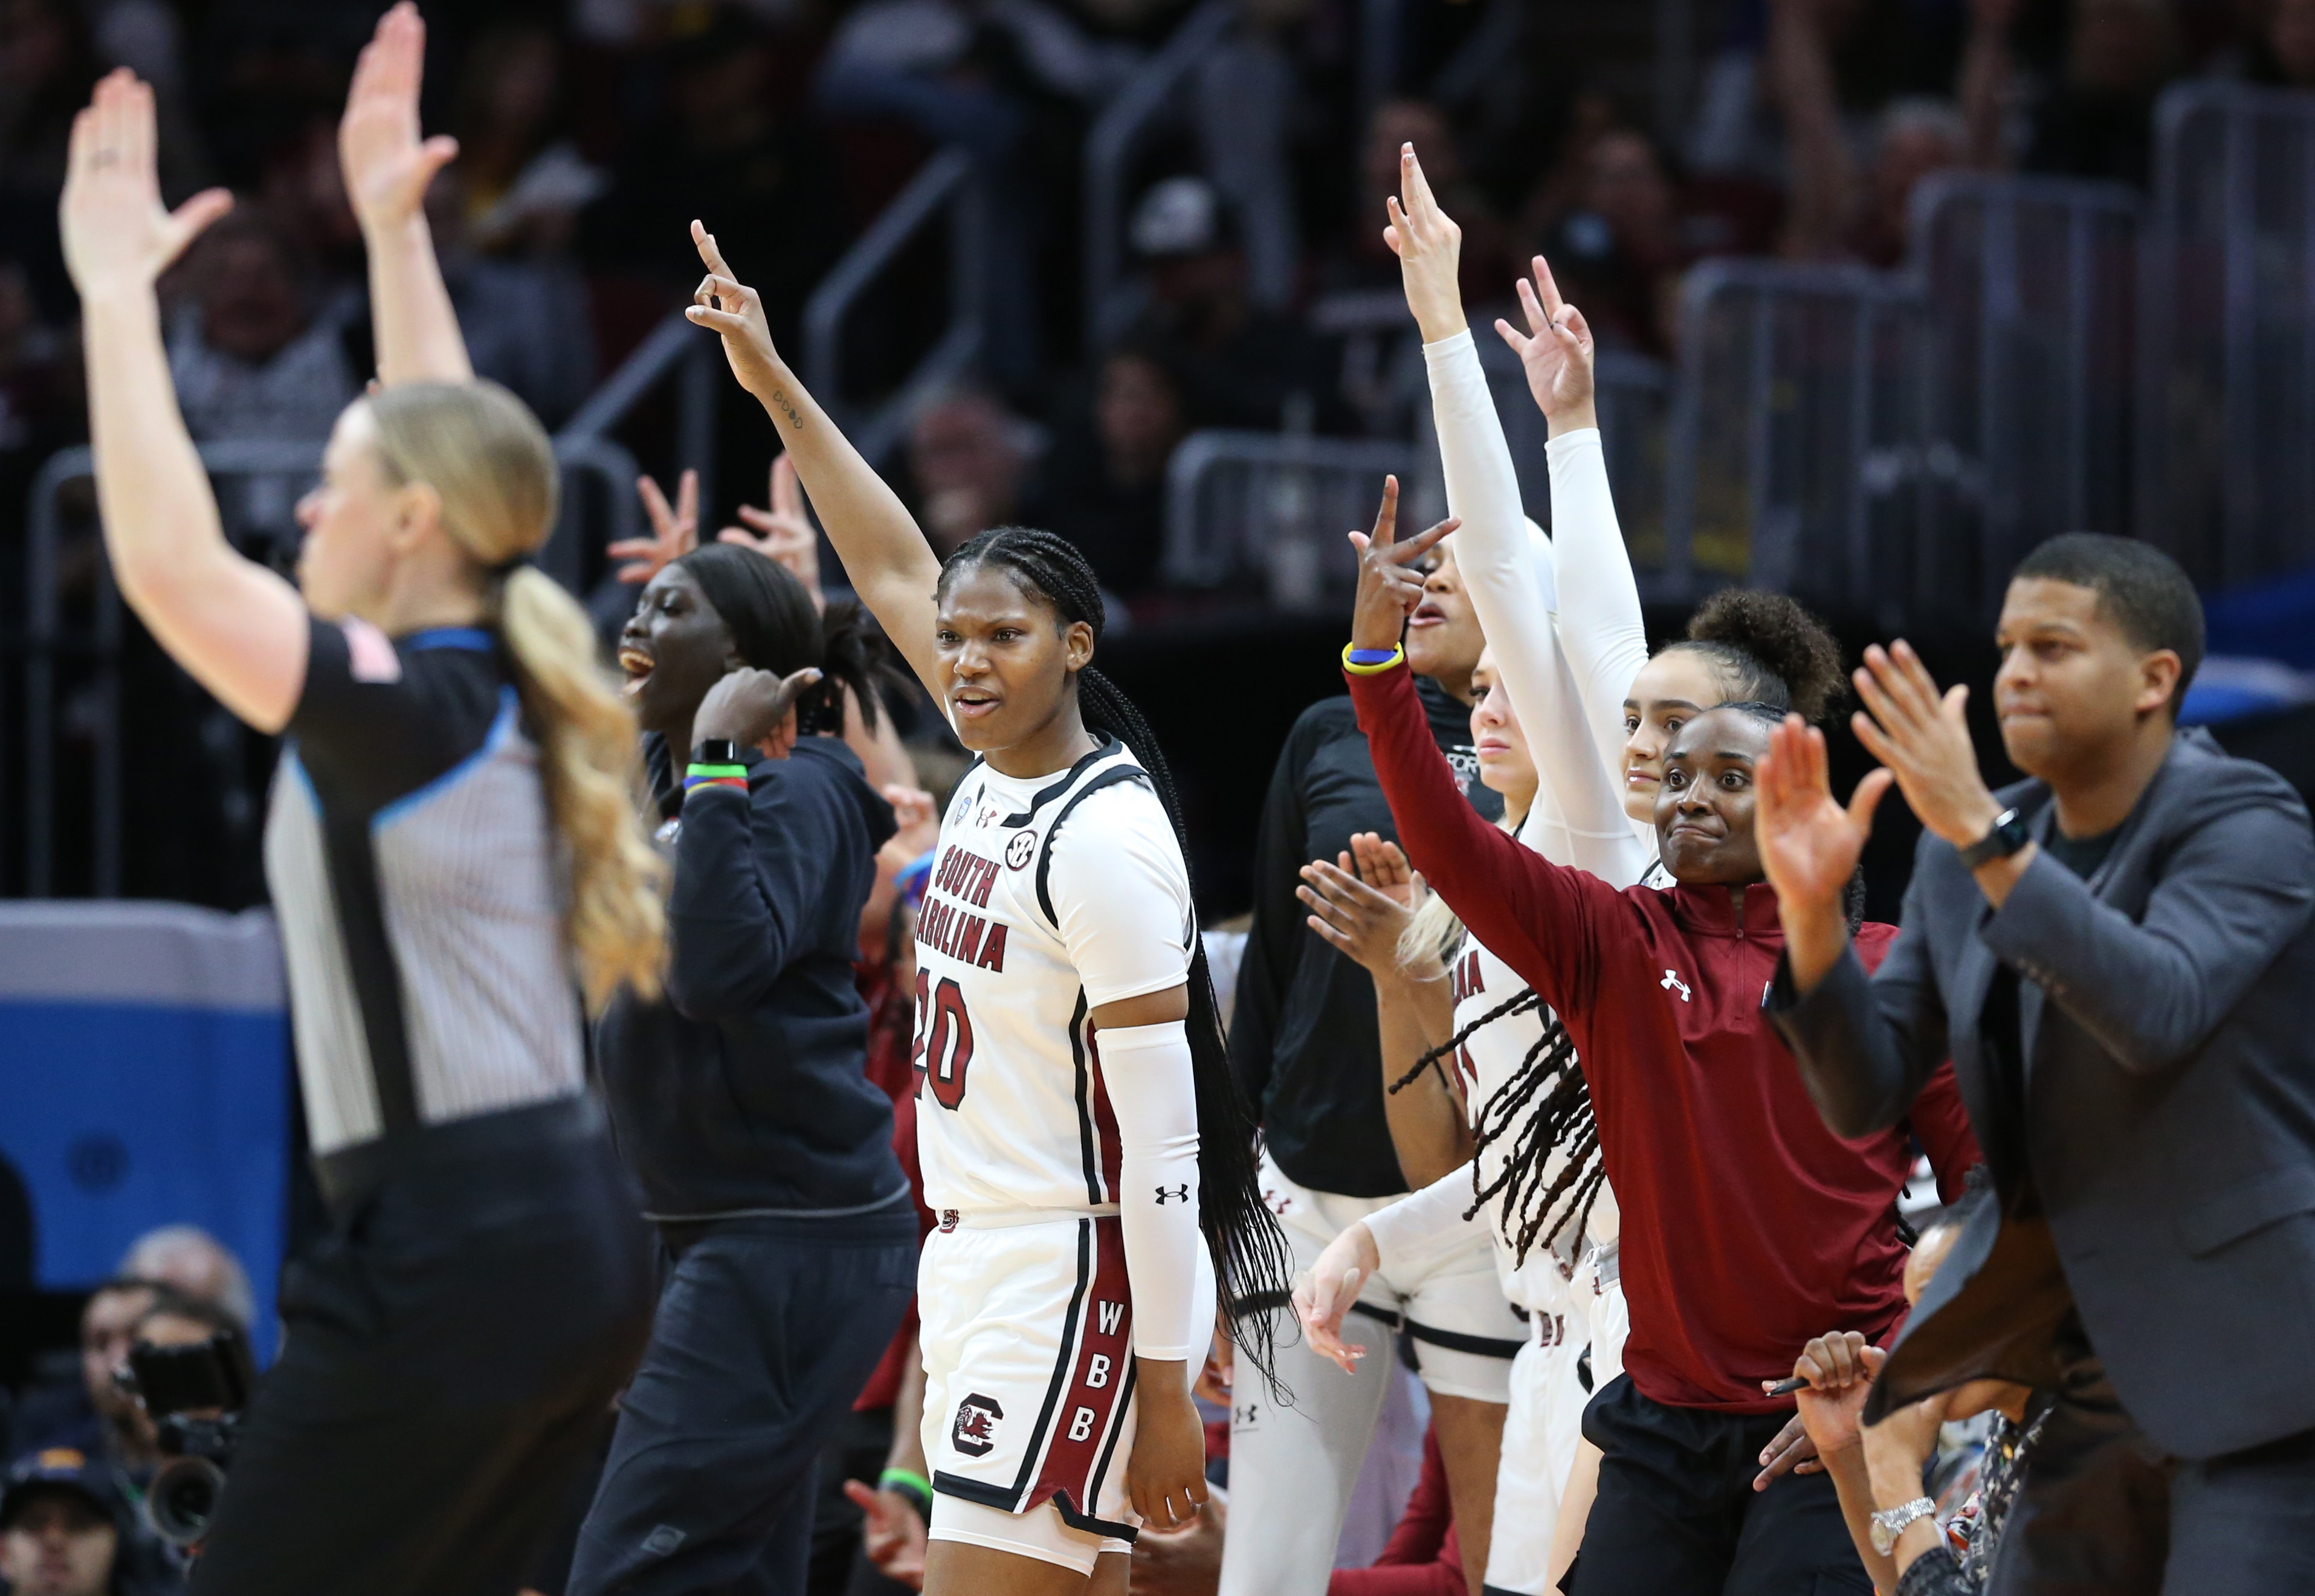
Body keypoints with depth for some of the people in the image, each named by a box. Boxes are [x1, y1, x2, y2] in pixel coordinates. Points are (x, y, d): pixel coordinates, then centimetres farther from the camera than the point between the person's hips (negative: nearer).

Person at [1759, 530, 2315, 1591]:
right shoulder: (1963, 859, 7)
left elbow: (2157, 1014, -31)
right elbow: (1864, 1096, 4)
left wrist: (1980, 828, -35)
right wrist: (1810, 906, -13)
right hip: (2100, 1376, 7)